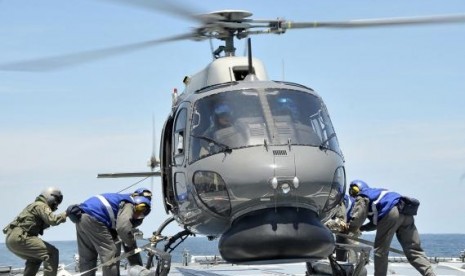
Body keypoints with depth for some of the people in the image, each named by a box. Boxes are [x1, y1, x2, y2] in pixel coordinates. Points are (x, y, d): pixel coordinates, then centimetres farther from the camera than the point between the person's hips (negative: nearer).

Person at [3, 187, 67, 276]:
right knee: (52, 253, -11)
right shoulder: (41, 206, -3)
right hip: (19, 238, -10)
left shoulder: (34, 205, 27)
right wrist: (66, 214, -10)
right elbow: (52, 220, -20)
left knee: (34, 259, 30)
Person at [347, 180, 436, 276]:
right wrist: (361, 228, 39)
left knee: (380, 250, 4)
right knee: (413, 249, 3)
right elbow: (376, 222, 41)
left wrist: (348, 230, 20)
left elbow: (357, 218, 4)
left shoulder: (362, 197, 16)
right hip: (406, 214, 8)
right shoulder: (376, 192, 40)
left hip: (391, 213, -8)